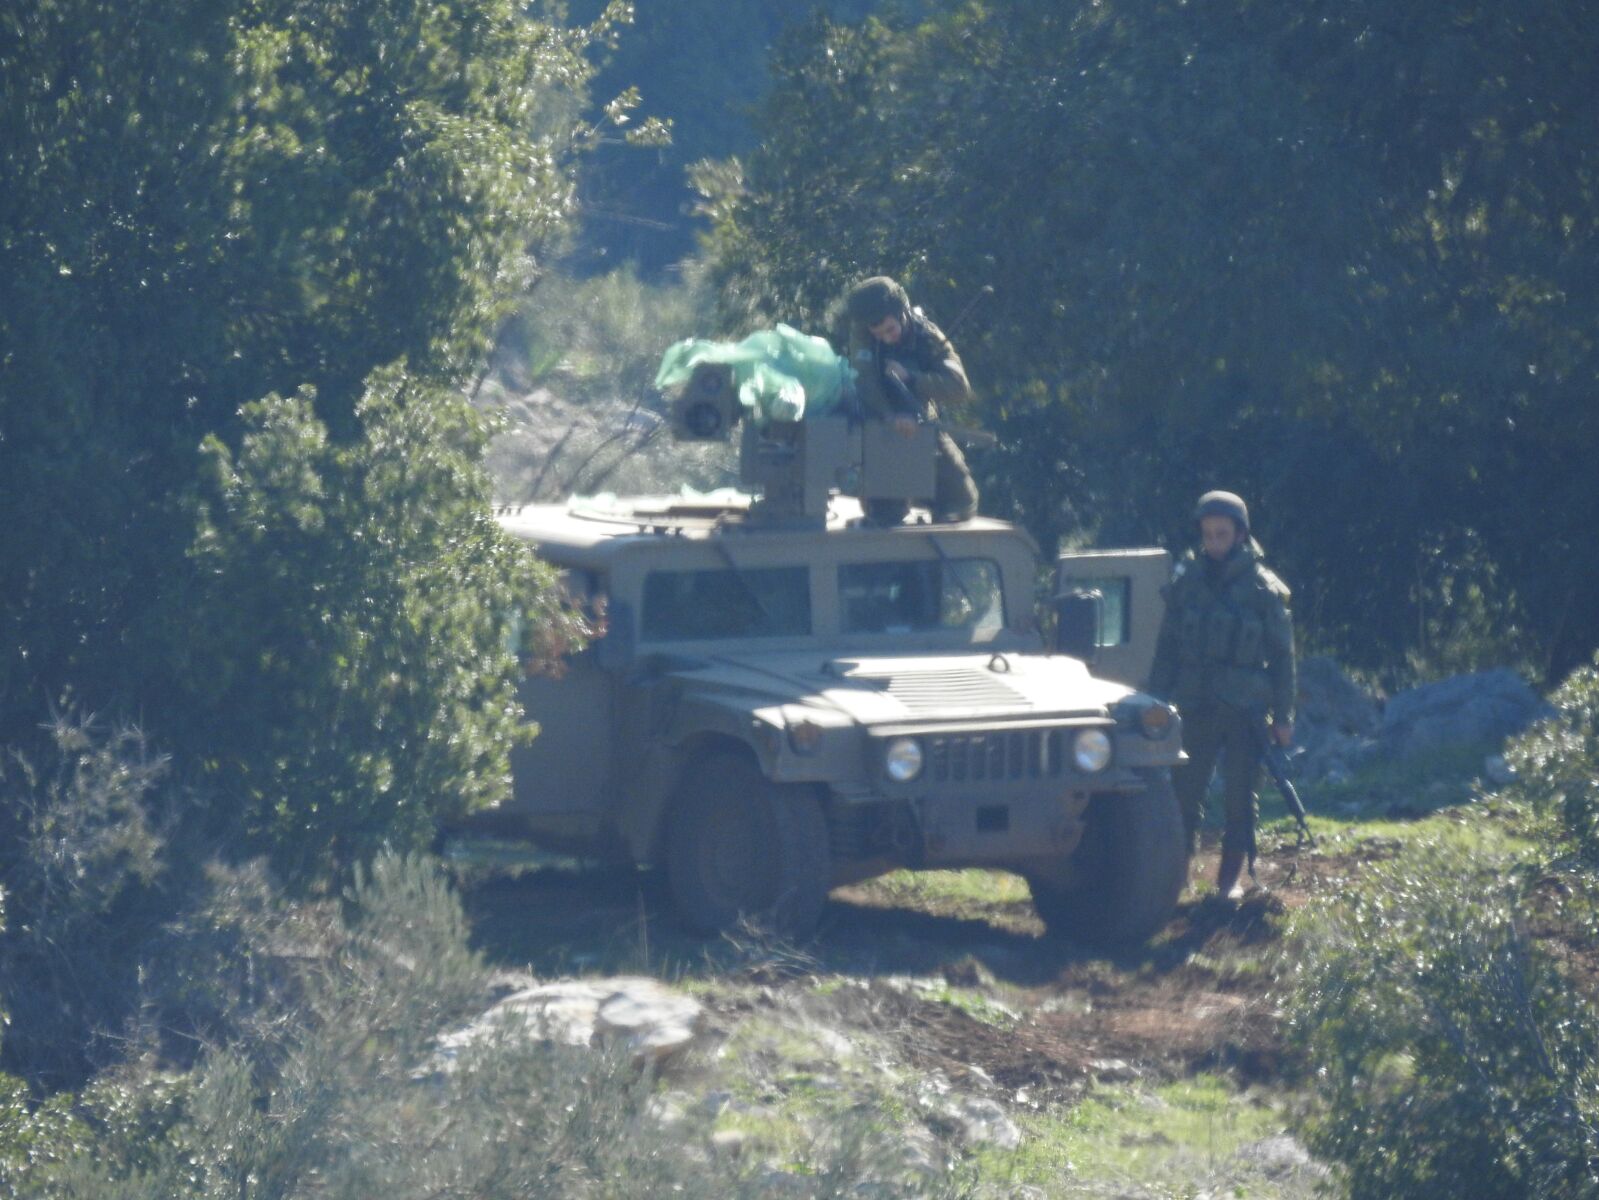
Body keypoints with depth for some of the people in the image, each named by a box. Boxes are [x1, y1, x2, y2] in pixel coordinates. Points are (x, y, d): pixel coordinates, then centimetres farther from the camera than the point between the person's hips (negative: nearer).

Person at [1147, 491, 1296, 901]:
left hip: (1244, 711, -2)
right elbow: (1166, 648, 10)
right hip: (1195, 708, 2)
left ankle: (1232, 878, 10)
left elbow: (1282, 656, 2)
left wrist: (1283, 717, -1)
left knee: (1240, 798, 1)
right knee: (1184, 794, 1)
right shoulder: (1185, 582, 6)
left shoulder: (1264, 588, -1)